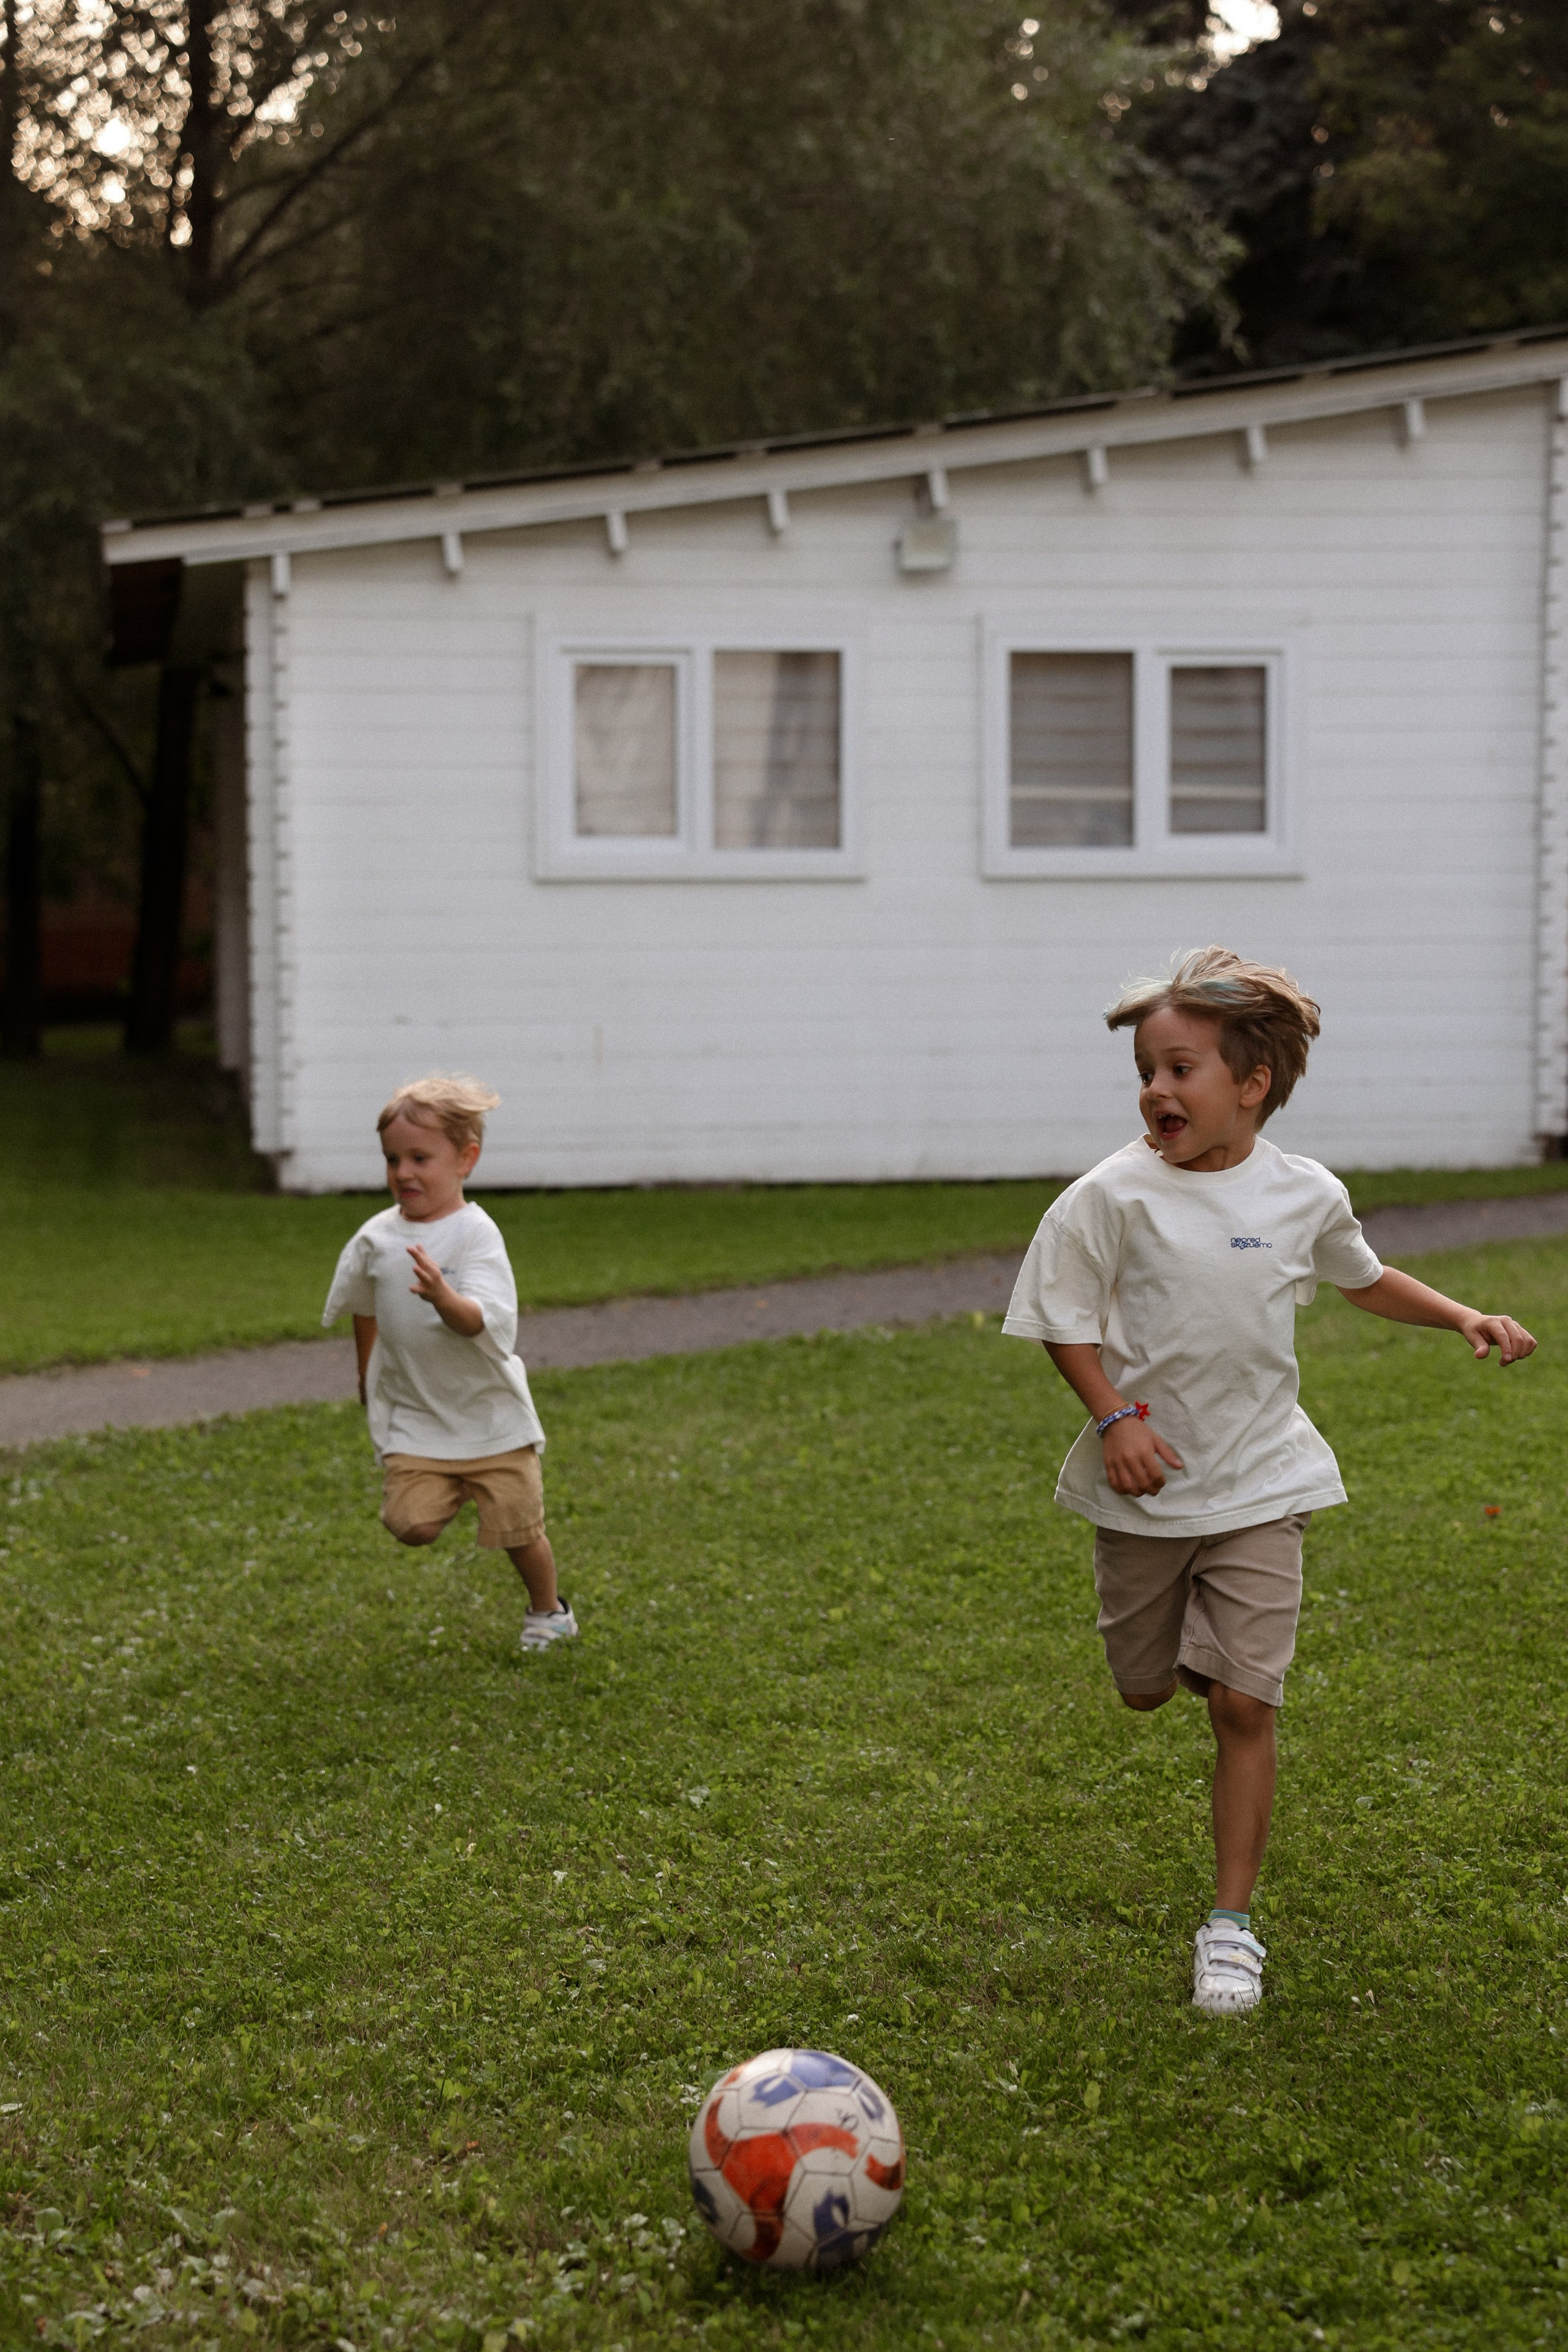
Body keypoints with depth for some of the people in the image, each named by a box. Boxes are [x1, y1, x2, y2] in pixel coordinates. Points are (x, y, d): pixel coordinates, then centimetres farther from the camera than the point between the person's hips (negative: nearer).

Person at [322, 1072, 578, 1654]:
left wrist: (444, 1298, -49)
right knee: (412, 1524, -15)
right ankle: (453, 1494, 20)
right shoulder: (376, 1237, -3)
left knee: (519, 1532, 6)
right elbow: (365, 1307, 18)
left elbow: (484, 1322, -30)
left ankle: (548, 1612, 35)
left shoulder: (476, 1235, -17)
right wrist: (369, 1375, 23)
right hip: (413, 1418, 3)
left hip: (490, 1416, -3)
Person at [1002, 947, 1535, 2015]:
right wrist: (1115, 1417, -17)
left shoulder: (1306, 1193, -3)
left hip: (1260, 1482, 0)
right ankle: (1170, 1619, 53)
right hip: (1147, 1484, 0)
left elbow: (1363, 1277, 17)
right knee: (1146, 1687, 14)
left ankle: (1234, 1922, 6)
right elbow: (1065, 1319, -5)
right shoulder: (1114, 1195, -13)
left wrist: (1465, 1317, 6)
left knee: (1244, 1702, -6)